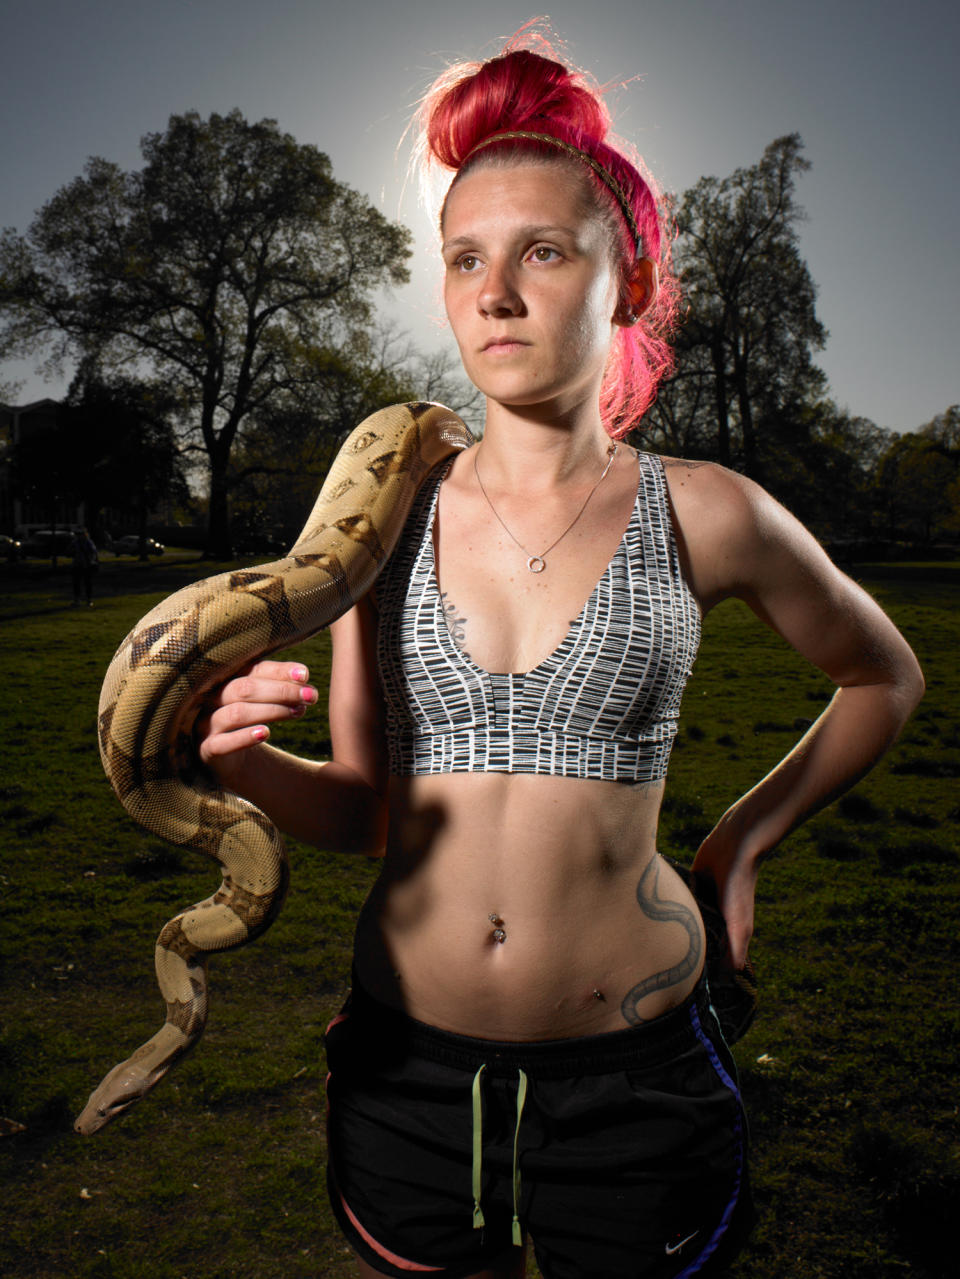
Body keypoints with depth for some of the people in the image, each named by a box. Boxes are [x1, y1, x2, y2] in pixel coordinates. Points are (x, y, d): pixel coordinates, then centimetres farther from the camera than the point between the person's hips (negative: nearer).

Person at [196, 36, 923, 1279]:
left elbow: (884, 678, 11)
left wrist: (744, 837, 6)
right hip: (408, 1068, 2)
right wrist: (246, 760, -17)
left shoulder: (704, 514, -7)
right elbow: (356, 809, 2)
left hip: (630, 1077, -1)